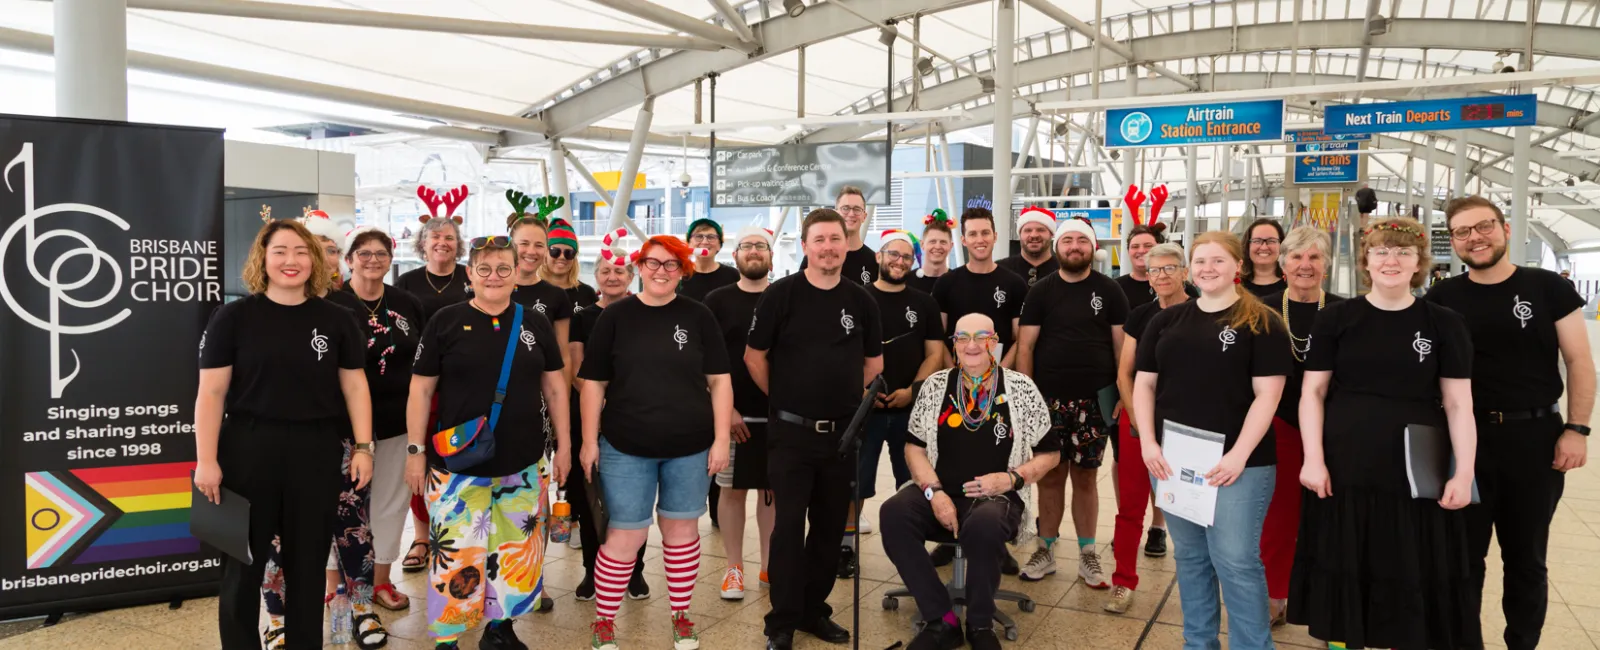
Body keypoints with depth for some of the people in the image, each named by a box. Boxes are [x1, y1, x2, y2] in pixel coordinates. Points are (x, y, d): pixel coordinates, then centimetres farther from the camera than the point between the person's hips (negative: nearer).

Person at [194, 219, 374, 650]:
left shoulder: (336, 320, 5)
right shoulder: (234, 317, -2)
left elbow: (354, 386, 7)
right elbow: (211, 392, -3)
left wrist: (363, 447, 0)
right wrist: (206, 460, -8)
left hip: (316, 453, 2)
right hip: (248, 451, -1)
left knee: (308, 562, 11)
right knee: (244, 562, 10)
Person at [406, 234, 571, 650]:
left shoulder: (535, 325, 6)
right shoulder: (445, 322, -1)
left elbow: (555, 388, 10)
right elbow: (421, 390, 0)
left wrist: (563, 444, 7)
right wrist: (416, 451, -2)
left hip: (524, 464, 3)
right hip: (457, 463, -2)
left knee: (517, 550, 8)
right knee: (455, 552, -1)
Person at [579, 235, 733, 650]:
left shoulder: (699, 317, 1)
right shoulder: (615, 317, 0)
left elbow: (719, 381, 2)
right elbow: (594, 383, 2)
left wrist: (721, 439, -3)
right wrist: (590, 441, -1)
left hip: (690, 447, 1)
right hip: (627, 448, -1)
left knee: (683, 528, 11)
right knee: (626, 534, 1)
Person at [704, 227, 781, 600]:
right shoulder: (718, 300, 1)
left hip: (779, 412, 1)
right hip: (733, 413, -1)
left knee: (773, 489, 9)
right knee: (733, 489, 6)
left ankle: (769, 566, 21)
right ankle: (734, 568, 17)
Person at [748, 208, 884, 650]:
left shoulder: (860, 301, 5)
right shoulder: (781, 294, -6)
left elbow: (874, 361, 16)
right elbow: (754, 355, 0)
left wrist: (845, 397, 11)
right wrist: (784, 399, 5)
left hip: (842, 432, 4)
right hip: (791, 431, -4)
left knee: (831, 527, 11)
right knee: (789, 527, -1)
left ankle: (814, 610, 26)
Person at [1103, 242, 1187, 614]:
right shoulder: (1139, 316, 7)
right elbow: (1124, 373, 7)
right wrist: (1139, 419, -5)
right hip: (1137, 419, 3)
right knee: (1130, 504, 2)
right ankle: (1123, 582, 9)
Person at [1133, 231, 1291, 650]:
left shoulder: (1261, 324, -1)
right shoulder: (1166, 321, 11)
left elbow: (1267, 393, -8)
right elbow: (1144, 384, 9)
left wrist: (1239, 454, -16)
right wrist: (1148, 442, -4)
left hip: (1236, 463, -4)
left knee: (1237, 563, -3)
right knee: (1190, 558, 13)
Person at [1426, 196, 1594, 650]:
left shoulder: (1548, 288, -2)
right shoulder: (1442, 299, 1)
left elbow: (1579, 362, -1)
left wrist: (1576, 429, -8)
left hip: (1536, 436, 0)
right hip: (1465, 438, 1)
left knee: (1526, 557, 12)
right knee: (1464, 554, 9)